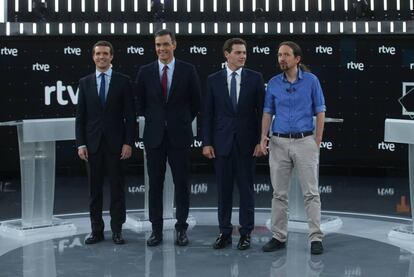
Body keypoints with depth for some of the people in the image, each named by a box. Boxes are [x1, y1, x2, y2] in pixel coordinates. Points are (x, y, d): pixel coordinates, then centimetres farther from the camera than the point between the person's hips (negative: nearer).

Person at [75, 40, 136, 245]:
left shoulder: (123, 81, 1)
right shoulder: (85, 82, 7)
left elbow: (130, 115, -1)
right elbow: (80, 116, 6)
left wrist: (128, 142, -9)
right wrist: (80, 144, -1)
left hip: (115, 142, -2)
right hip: (93, 143, 2)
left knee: (117, 187, 3)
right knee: (95, 188, 6)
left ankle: (117, 230, 10)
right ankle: (96, 230, 13)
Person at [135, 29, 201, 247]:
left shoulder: (188, 70, -1)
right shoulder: (145, 71, 3)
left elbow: (196, 102, 7)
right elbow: (140, 103, 13)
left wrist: (183, 122, 8)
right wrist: (153, 120, 11)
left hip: (179, 135, -1)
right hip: (154, 136, 1)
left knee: (181, 183, 4)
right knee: (155, 184, 5)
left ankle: (181, 229, 14)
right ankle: (156, 230, 13)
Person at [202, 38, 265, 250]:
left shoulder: (255, 78, 1)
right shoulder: (214, 79, 3)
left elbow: (261, 111, 1)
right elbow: (207, 114, 4)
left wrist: (261, 141, -6)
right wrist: (206, 142, -2)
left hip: (246, 142, -1)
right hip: (222, 142, 1)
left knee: (246, 189, 4)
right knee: (223, 189, 6)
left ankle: (246, 233, 13)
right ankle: (224, 232, 16)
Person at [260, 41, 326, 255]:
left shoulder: (311, 80, -1)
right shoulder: (273, 83, 6)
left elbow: (320, 113, 1)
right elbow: (268, 113, 8)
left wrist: (317, 143, -5)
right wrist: (264, 137, -8)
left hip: (304, 141, -3)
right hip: (279, 143, 3)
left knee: (311, 192, -2)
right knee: (279, 193, 7)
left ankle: (316, 238, 2)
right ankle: (279, 237, 15)